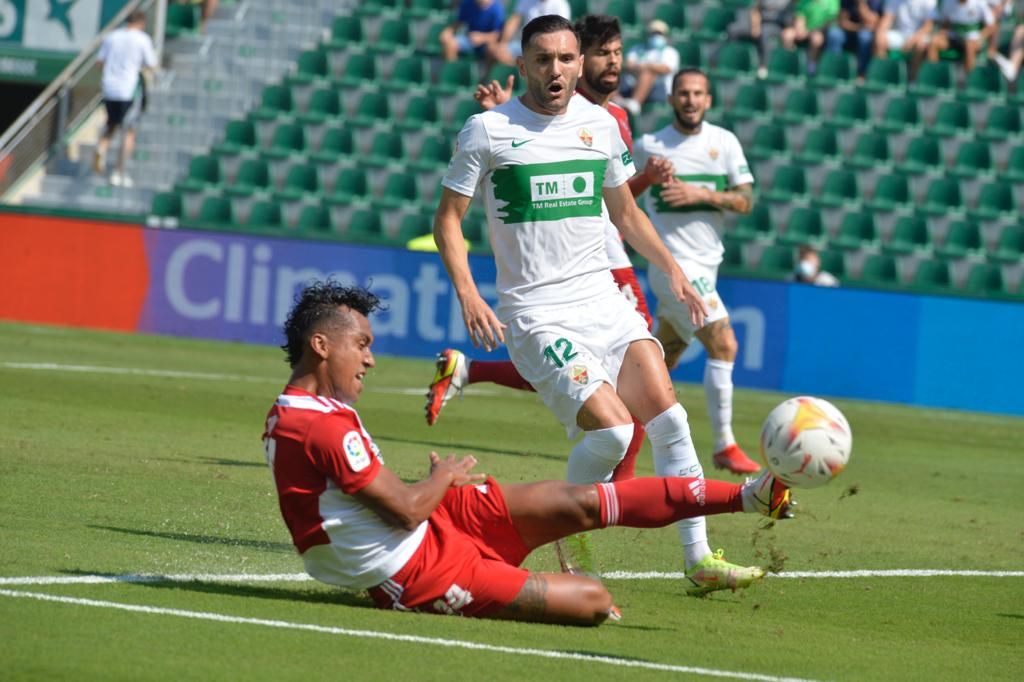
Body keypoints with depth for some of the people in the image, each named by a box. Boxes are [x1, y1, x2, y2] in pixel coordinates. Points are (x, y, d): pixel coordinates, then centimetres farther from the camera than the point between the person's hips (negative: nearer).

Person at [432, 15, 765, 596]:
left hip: (604, 300, 5)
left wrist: (673, 270, 12)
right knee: (612, 428, -20)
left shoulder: (601, 124, 9)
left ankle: (699, 560, -1)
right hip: (537, 315, -5)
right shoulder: (488, 130, -5)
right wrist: (468, 295, -15)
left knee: (669, 418, -8)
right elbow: (448, 218, -1)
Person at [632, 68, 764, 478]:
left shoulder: (724, 142, 5)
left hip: (706, 266, 5)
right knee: (724, 345, -18)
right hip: (675, 262, -5)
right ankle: (724, 447, -14)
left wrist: (702, 194, -14)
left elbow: (746, 201, -2)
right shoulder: (649, 147, -3)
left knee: (662, 362, 13)